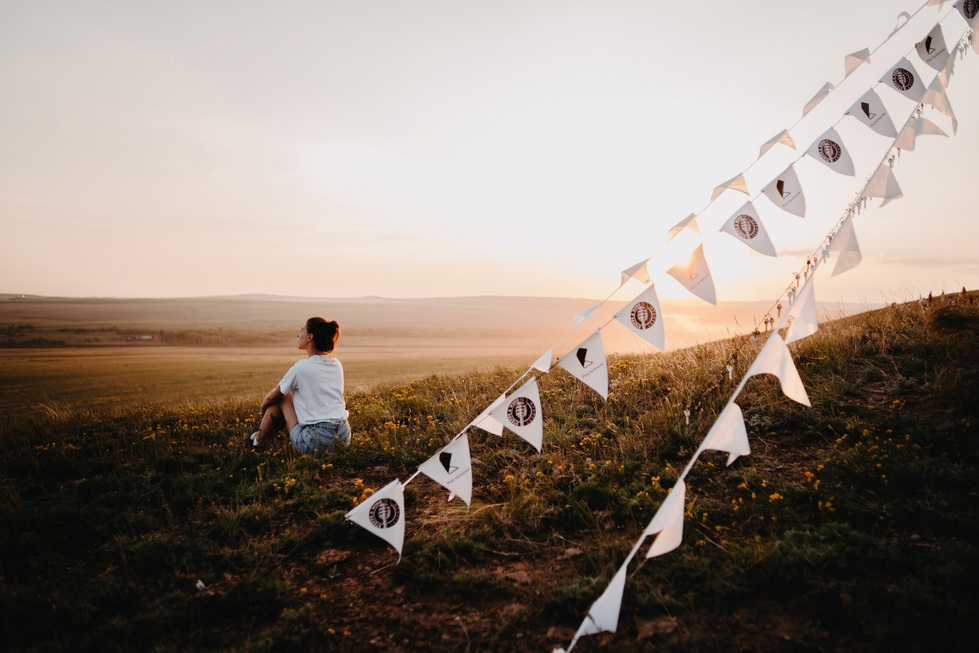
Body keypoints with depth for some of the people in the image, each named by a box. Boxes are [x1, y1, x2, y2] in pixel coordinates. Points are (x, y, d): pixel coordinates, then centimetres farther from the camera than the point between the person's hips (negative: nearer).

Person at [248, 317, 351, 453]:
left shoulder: (301, 367, -8)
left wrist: (262, 407, 29)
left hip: (316, 443, -6)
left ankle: (258, 439, 30)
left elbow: (272, 397, 7)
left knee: (283, 396, 14)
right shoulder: (337, 365, 9)